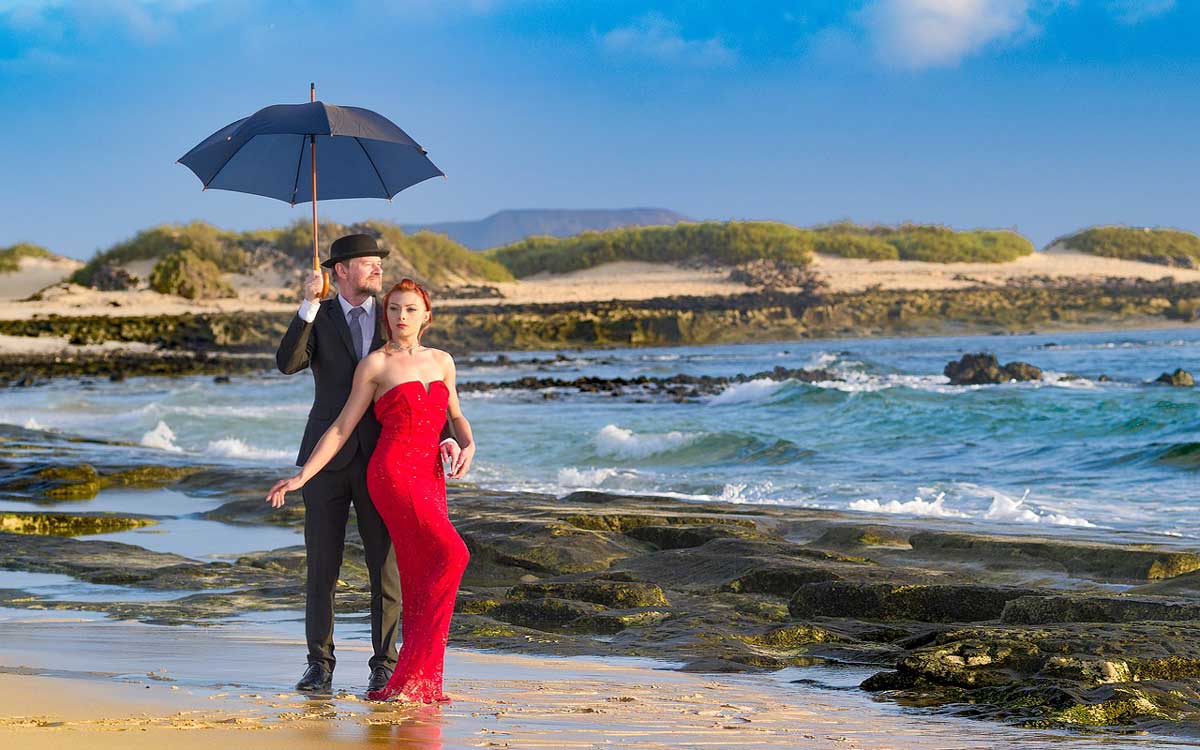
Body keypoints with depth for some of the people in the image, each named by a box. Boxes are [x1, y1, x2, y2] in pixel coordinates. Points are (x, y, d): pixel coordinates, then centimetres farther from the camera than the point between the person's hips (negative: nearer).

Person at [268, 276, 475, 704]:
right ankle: (407, 679, -15)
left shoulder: (441, 362, 15)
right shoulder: (375, 365, 0)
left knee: (422, 580, 2)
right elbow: (342, 428, 2)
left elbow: (455, 416, 28)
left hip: (430, 477, 6)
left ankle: (422, 685, 3)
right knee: (451, 555, -19)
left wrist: (468, 446, 5)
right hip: (393, 472, -6)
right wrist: (301, 476, -4)